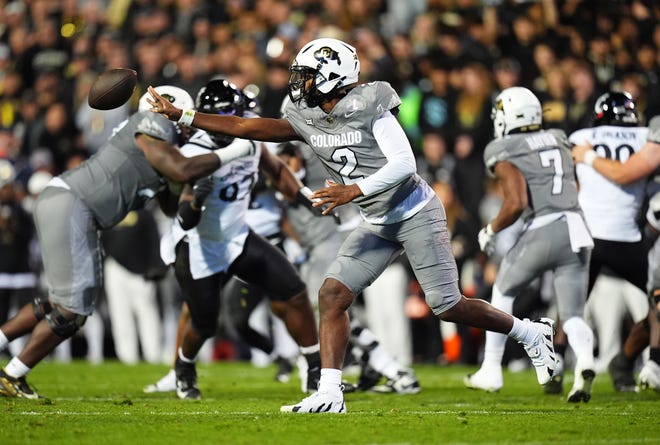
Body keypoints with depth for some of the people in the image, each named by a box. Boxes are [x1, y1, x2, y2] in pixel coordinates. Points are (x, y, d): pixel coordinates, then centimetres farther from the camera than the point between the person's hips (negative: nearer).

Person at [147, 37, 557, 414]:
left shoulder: (369, 107, -18)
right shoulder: (305, 118, 3)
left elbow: (404, 163, -21)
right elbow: (247, 127, 3)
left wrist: (353, 190, -30)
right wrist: (180, 116, 1)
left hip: (415, 213, -7)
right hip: (377, 224, 7)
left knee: (447, 306, -6)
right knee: (332, 295, -6)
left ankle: (531, 333, 15)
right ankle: (330, 394, -6)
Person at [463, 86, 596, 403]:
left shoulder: (505, 155, -2)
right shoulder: (558, 141, 17)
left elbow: (517, 202, -13)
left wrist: (491, 230, 1)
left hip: (542, 231, -4)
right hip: (577, 230, 4)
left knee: (503, 292, 22)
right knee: (572, 315, 5)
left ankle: (491, 371, 24)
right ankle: (585, 362, -27)